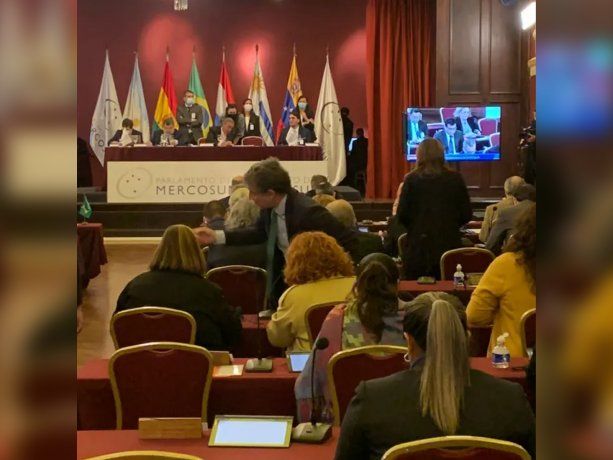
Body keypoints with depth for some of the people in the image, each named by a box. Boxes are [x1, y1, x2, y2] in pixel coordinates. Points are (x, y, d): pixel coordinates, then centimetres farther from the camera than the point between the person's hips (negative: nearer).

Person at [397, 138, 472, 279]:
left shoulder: (412, 179, -5)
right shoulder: (455, 178, 0)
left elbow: (402, 215, -4)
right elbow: (466, 214, 3)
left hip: (419, 247, -1)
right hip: (449, 245, 2)